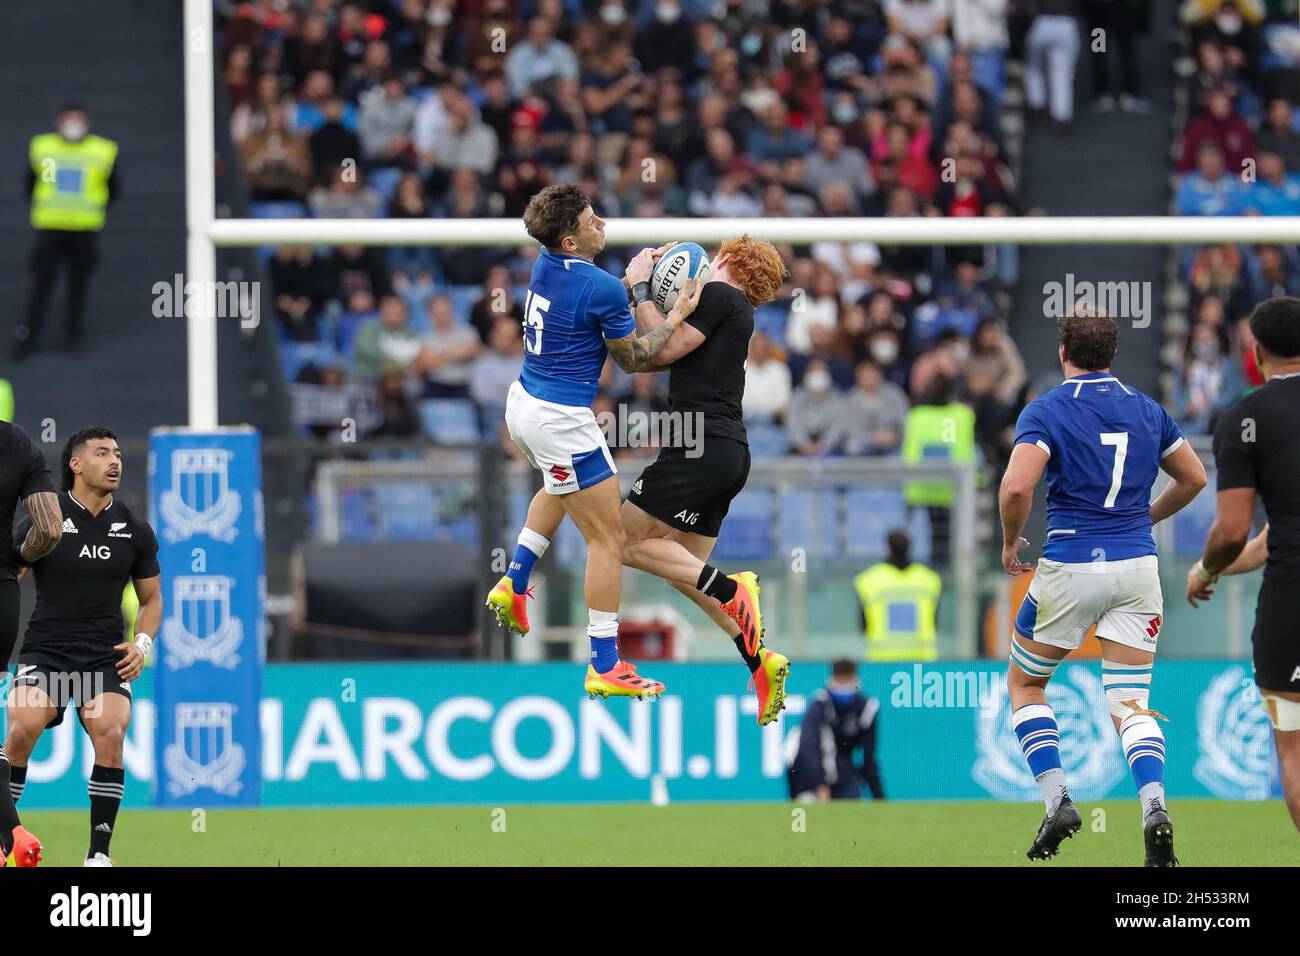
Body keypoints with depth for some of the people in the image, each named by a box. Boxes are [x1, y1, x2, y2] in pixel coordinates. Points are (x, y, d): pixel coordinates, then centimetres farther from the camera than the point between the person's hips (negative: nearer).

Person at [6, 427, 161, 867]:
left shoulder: (135, 530, 8)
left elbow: (151, 598, 19)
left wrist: (142, 642, 0)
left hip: (106, 656, 2)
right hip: (45, 649, -2)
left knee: (111, 733, -22)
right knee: (22, 729, -27)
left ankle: (99, 852, -11)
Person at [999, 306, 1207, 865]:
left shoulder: (1046, 411, -6)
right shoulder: (1147, 410, 9)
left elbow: (1017, 487, -19)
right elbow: (1193, 478, 18)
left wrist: (1010, 544, -2)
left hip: (1071, 568, -3)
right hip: (1138, 568, 3)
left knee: (1024, 683, 18)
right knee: (1131, 704, 4)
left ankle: (1057, 800, 4)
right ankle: (1154, 806, -21)